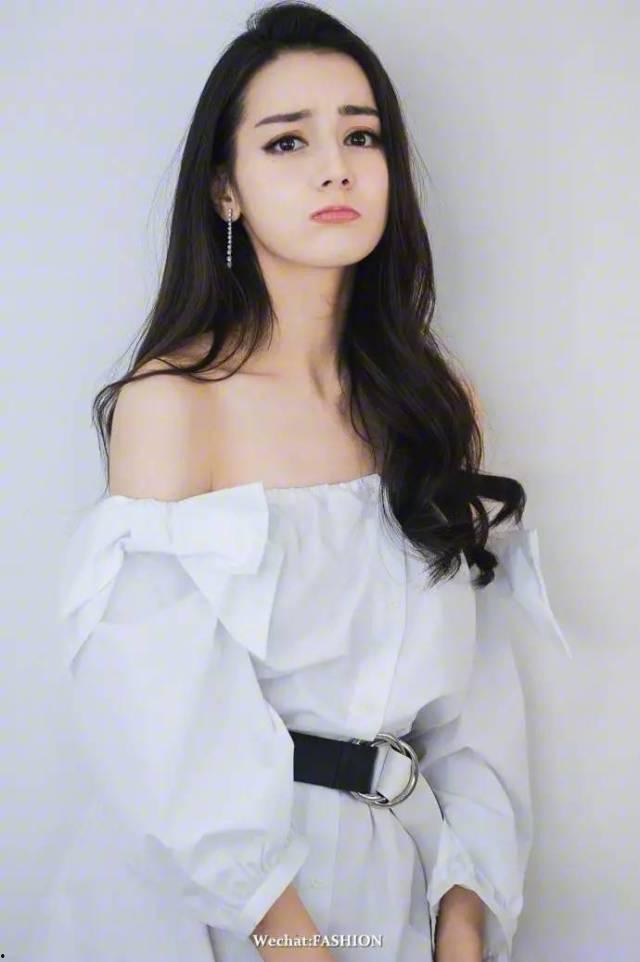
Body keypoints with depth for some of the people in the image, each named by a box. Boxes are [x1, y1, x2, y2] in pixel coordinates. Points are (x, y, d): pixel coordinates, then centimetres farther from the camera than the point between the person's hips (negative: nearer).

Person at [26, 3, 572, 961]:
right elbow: (168, 713, -16)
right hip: (205, 874, -4)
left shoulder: (438, 401, 2)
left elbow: (477, 685, 0)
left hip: (395, 870, 4)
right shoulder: (170, 400, -12)